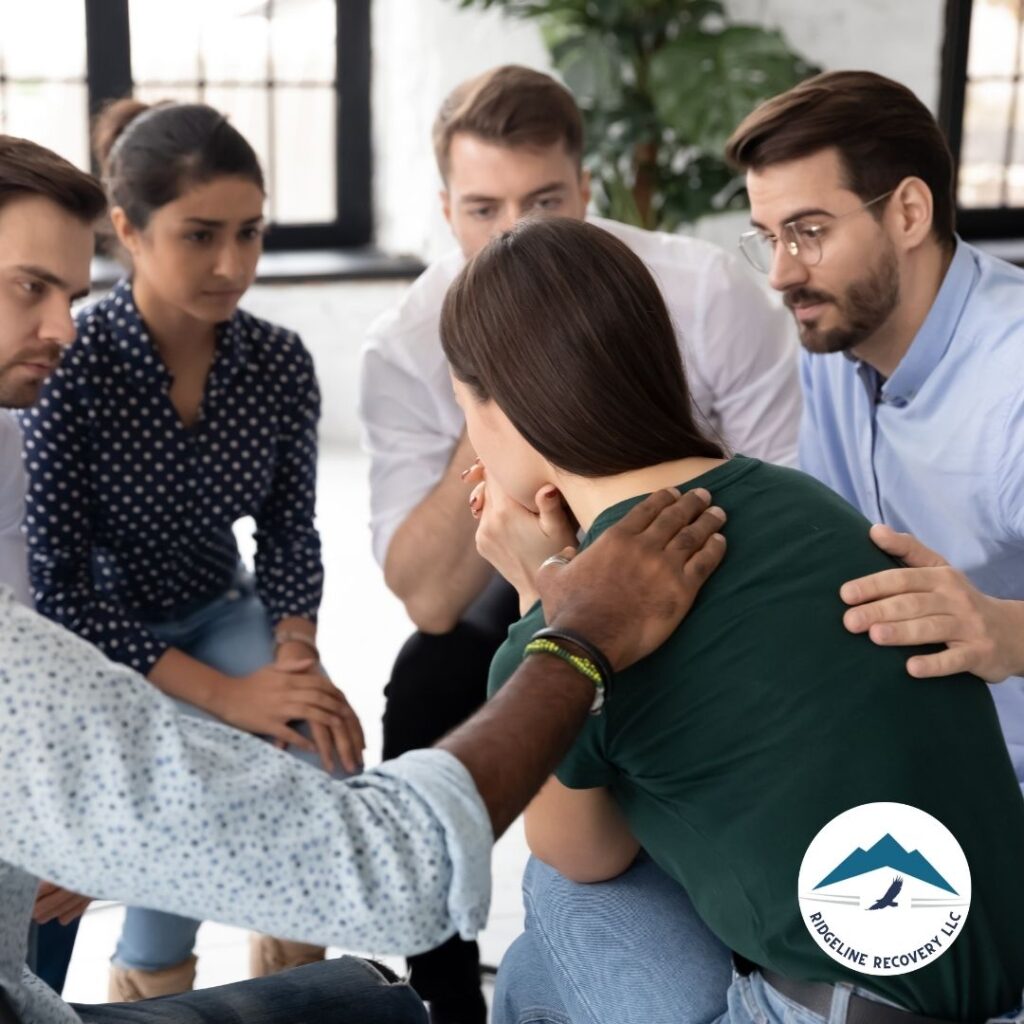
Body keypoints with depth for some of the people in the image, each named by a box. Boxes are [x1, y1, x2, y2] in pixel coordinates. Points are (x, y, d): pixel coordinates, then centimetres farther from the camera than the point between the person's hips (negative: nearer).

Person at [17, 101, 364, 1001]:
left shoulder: (279, 361, -11)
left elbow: (290, 532, 0)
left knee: (327, 760, -22)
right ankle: (149, 983, 1)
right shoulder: (68, 366, -24)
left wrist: (297, 654, -19)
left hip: (218, 614, 4)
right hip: (90, 640, -3)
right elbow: (52, 586, -21)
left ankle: (289, 978, 4)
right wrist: (222, 694, -27)